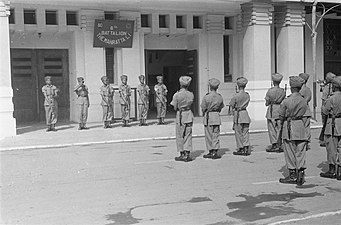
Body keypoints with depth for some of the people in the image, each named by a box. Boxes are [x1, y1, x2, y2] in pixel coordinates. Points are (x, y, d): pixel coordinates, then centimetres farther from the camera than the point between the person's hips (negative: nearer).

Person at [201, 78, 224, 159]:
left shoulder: (206, 97, -12)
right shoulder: (219, 97, -2)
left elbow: (203, 108, -5)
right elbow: (221, 107, 9)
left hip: (208, 117, -3)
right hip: (217, 116, 3)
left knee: (209, 135, 6)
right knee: (216, 135, 7)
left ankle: (211, 152, 10)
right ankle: (215, 152, 4)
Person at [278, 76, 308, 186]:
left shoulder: (286, 101, -12)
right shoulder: (304, 101, 1)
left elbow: (281, 116, -5)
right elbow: (302, 114, 7)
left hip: (289, 127, -4)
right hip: (301, 125, 4)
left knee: (290, 152, 5)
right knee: (300, 152, 8)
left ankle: (292, 175, 10)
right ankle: (300, 174, 9)